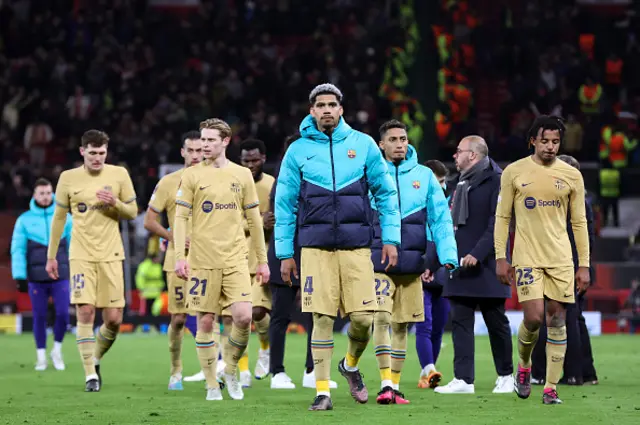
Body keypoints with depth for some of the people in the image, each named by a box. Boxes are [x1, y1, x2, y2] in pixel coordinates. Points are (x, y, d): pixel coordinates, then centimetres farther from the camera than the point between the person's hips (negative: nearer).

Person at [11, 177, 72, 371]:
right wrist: (19, 277, -8)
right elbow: (17, 250, 0)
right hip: (36, 278, 0)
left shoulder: (65, 218, 4)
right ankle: (41, 356, 16)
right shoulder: (24, 220, 2)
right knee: (39, 317, 2)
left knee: (63, 314, -8)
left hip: (60, 277, 0)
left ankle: (57, 350, 14)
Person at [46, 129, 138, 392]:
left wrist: (115, 203, -14)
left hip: (111, 255, 1)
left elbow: (133, 213, 8)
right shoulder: (68, 178, 2)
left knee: (113, 319, -1)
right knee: (85, 312, -12)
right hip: (81, 255, -1)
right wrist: (51, 256, 11)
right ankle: (90, 374, -5)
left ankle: (96, 358, 26)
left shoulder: (119, 174, 2)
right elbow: (58, 218, 10)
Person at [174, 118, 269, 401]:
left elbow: (254, 220, 12)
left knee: (244, 316, -12)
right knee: (206, 322, 0)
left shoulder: (242, 175, 8)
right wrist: (179, 257, -8)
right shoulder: (192, 176, 3)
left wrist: (263, 260, 10)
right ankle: (212, 385, 11)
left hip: (235, 259, 1)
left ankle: (231, 369, 11)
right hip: (202, 259, -1)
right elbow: (180, 217, 1)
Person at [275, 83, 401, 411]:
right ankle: (323, 391, 3)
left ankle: (351, 365, 26)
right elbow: (284, 205, 9)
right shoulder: (298, 150, 5)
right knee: (323, 319, -4)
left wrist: (390, 238, 4)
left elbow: (385, 193, 10)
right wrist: (285, 252, 6)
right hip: (316, 247, -1)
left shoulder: (363, 144, 6)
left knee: (363, 317, -3)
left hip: (356, 245, 1)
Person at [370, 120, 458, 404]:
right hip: (377, 261, -2)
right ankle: (385, 384, -13)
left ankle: (395, 386, 16)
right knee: (382, 318, -15)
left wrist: (447, 256, -2)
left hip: (411, 264, 2)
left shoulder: (424, 176, 7)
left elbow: (441, 217, 7)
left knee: (402, 325, 8)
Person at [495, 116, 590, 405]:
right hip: (527, 258, -2)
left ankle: (551, 387, 5)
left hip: (561, 259, 2)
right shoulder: (514, 172, 1)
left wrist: (584, 265, 6)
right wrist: (500, 258, 0)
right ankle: (524, 365, 17)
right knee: (533, 317, -13)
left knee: (557, 320, -1)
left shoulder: (572, 175, 6)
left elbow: (579, 222, 10)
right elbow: (502, 217, 6)